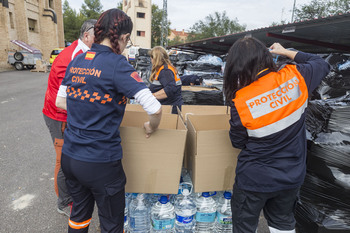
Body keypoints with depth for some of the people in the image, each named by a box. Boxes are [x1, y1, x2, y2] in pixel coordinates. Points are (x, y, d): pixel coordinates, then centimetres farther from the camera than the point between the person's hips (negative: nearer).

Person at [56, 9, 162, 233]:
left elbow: (60, 101, 14)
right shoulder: (117, 64, -18)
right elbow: (155, 108, -25)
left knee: (79, 212, 30)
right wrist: (152, 127, -4)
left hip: (69, 156, 7)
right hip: (100, 163, -7)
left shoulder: (77, 60, 3)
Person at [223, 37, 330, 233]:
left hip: (255, 179, -4)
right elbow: (321, 64, 8)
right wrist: (286, 51, 13)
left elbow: (238, 142, -9)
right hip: (292, 175, 5)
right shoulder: (295, 77, -17)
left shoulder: (241, 101, -26)